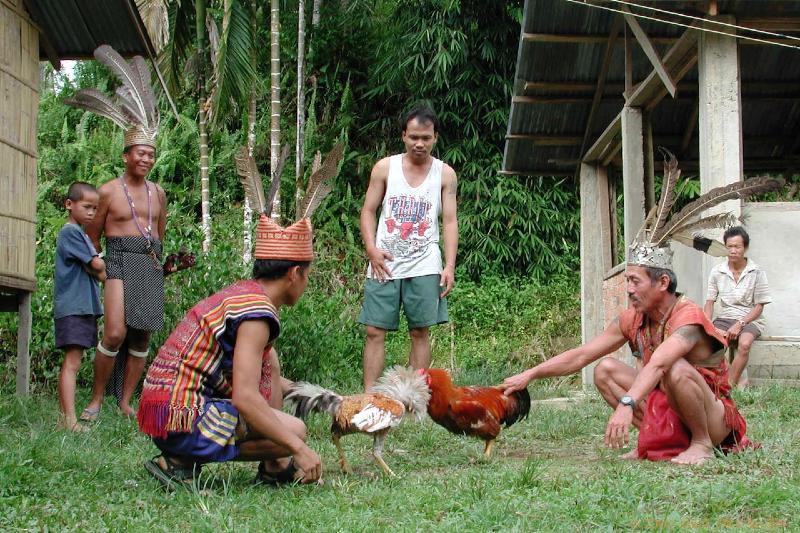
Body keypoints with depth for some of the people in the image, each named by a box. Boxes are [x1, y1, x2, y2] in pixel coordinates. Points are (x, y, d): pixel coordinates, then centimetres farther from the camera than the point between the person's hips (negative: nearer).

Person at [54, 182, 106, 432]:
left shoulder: (81, 233, 20)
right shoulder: (70, 232, -9)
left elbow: (97, 273, 16)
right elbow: (97, 266, -16)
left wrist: (99, 270, -4)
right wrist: (103, 266, 5)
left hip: (85, 307, 10)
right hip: (73, 307, -10)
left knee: (71, 362, 10)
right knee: (72, 362, -13)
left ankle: (64, 417, 13)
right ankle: (70, 420, -17)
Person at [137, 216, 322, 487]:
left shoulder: (240, 292, 14)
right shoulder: (256, 312, -16)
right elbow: (244, 397, -25)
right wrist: (298, 447, -20)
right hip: (181, 419, -10)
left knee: (268, 360, 17)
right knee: (294, 431, -15)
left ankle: (275, 466, 14)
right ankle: (180, 461, -6)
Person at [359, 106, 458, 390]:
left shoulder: (445, 174, 6)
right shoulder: (385, 167, 6)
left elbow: (450, 221, 4)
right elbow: (368, 211, 7)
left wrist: (450, 266, -6)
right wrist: (372, 249, -8)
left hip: (424, 266, 0)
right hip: (384, 263, 0)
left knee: (420, 332, 1)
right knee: (375, 331, -3)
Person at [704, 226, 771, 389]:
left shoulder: (757, 273, -4)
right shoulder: (717, 272, 4)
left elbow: (759, 307, -3)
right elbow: (709, 302, 6)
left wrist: (739, 324, -16)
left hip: (749, 320, -2)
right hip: (724, 319, 3)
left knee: (744, 344, -36)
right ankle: (739, 380, -20)